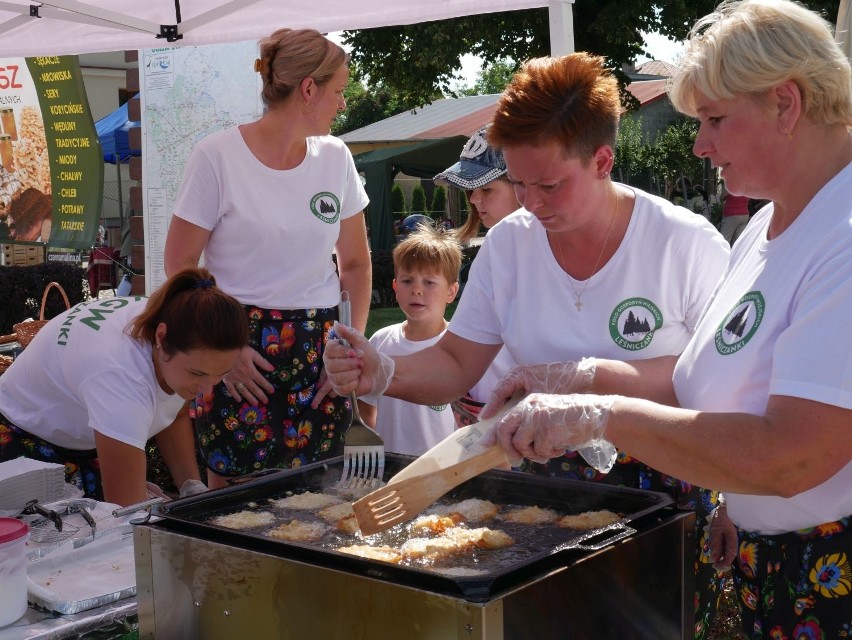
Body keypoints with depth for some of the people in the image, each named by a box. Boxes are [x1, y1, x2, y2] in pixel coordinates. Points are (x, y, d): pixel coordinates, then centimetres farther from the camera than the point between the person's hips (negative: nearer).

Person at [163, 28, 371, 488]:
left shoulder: (335, 158, 6)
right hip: (238, 349, -3)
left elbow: (355, 263, 13)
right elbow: (180, 265, -4)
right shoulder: (217, 157, -8)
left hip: (319, 350, 4)